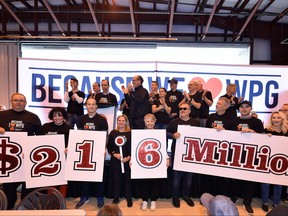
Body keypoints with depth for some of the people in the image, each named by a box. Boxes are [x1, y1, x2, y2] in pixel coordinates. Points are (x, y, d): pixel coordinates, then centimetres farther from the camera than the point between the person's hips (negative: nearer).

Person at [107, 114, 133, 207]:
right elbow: (109, 146, 5)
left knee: (127, 179, 8)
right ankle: (116, 198, 26)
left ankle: (129, 198, 23)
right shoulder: (113, 132, 3)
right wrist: (114, 154, -9)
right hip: (115, 160, 2)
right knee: (116, 179, 10)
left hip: (127, 160, -2)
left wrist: (129, 157, -12)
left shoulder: (130, 133, -4)